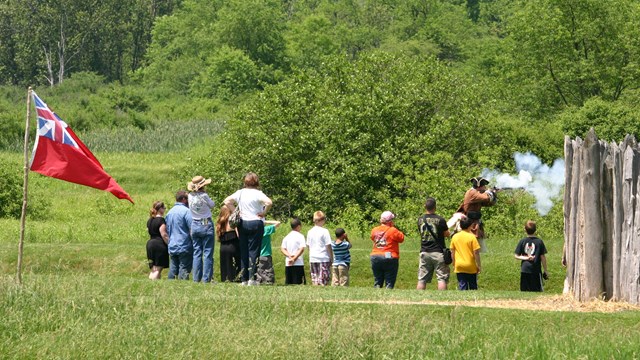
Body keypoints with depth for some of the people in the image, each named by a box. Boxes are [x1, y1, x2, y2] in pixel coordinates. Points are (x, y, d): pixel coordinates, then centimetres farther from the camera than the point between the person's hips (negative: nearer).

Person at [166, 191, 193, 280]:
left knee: (173, 270, 9)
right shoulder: (186, 211, -10)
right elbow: (192, 229, -15)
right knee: (184, 269, -7)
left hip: (172, 247, 7)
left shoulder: (170, 212, 15)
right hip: (184, 247, -7)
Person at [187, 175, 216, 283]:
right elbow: (212, 205, 1)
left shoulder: (190, 196, -2)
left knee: (196, 253, 10)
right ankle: (206, 278, -2)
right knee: (207, 253, 0)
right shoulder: (204, 196, -16)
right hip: (206, 225, -5)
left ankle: (196, 278, 9)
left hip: (195, 225, 5)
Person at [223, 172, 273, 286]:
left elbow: (227, 201, 6)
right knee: (254, 251, -2)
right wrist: (264, 213, -10)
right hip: (256, 223, -4)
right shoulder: (257, 193, -11)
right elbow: (269, 202, -25)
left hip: (242, 224, 4)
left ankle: (244, 279, 9)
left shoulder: (240, 193, 4)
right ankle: (252, 278, -8)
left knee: (243, 251, 9)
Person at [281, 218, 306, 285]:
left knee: (288, 284, 6)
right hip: (298, 264, -5)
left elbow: (282, 249, 5)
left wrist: (289, 256, -6)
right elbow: (302, 249, -13)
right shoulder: (300, 236, -4)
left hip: (287, 264, 5)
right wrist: (294, 258, -10)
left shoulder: (286, 237, 12)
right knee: (297, 283, -5)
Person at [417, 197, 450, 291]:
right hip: (438, 252, -4)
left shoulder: (420, 220, 1)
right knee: (442, 278, -1)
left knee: (422, 279, 8)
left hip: (424, 252, 4)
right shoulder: (440, 220, -11)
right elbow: (447, 234, 0)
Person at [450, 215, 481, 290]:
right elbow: (476, 253, -11)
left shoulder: (455, 237, 1)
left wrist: (454, 264, 16)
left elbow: (452, 252, 6)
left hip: (459, 266, 2)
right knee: (473, 287, 10)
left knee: (462, 286, 3)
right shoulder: (471, 237, -11)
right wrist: (478, 265, -2)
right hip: (470, 267, -2)